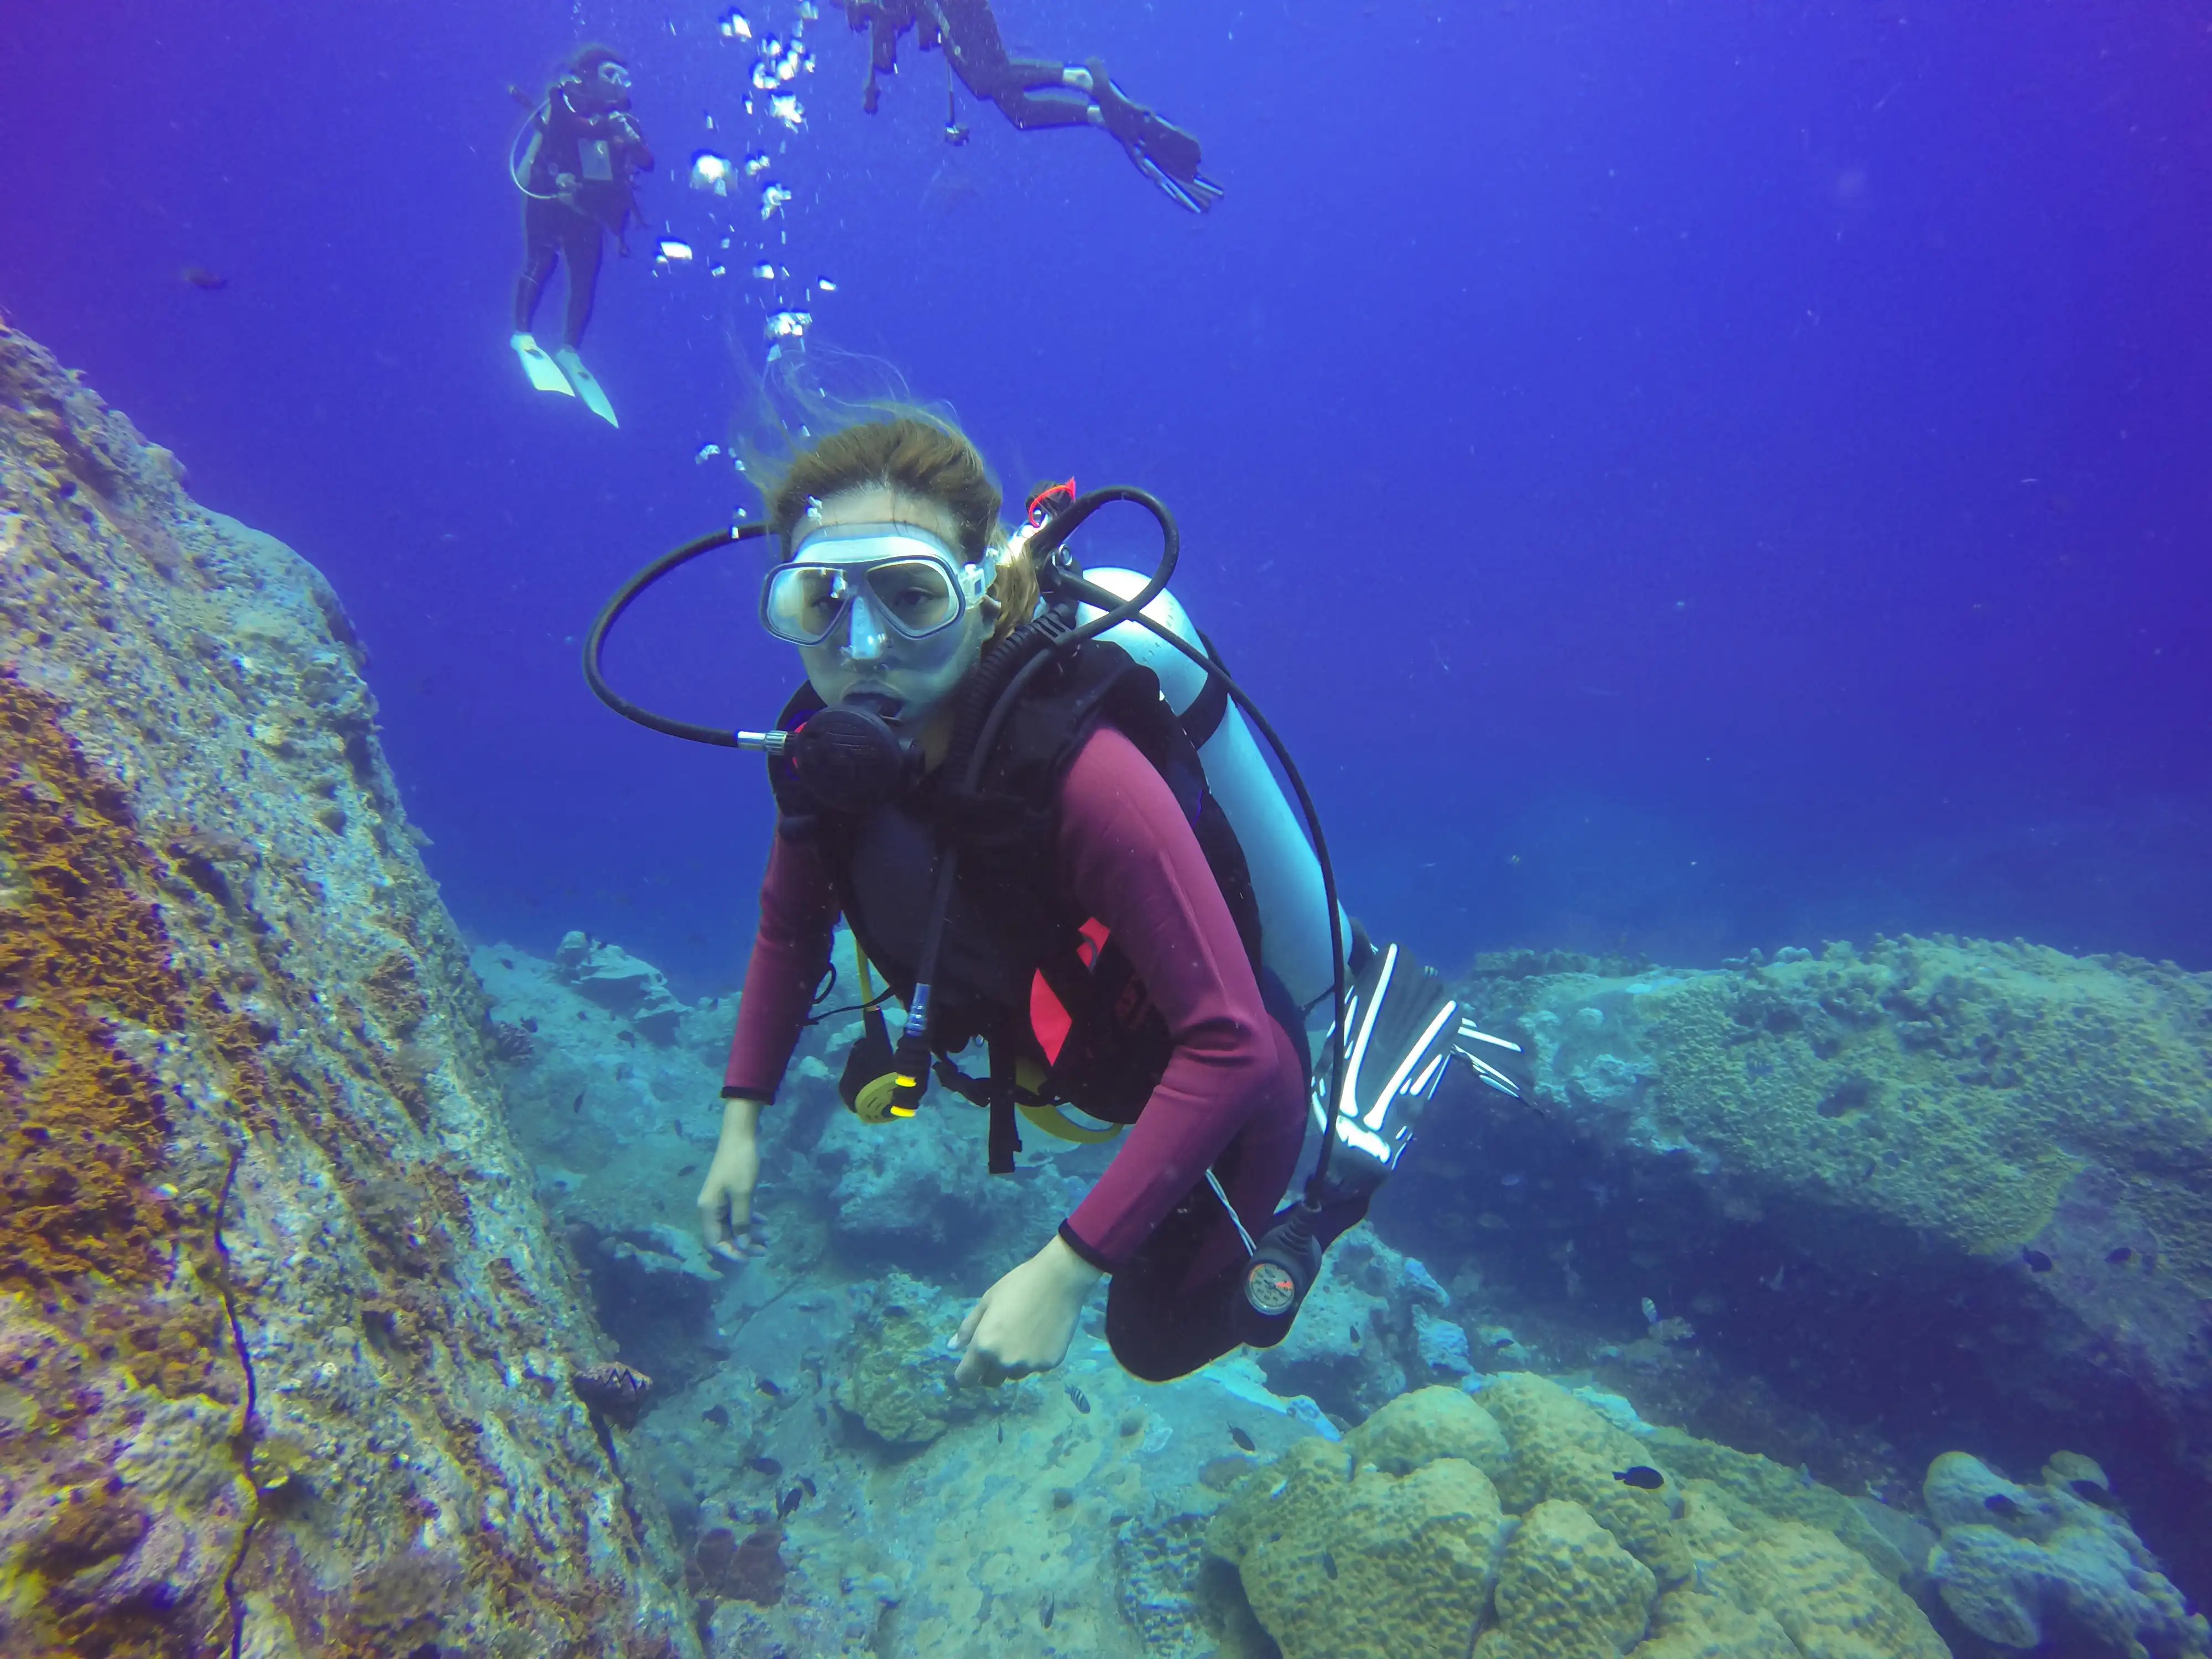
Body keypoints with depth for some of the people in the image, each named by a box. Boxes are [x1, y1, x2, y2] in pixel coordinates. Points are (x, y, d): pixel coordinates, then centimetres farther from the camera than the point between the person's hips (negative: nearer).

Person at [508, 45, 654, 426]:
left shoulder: (620, 117, 16)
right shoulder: (563, 99, 3)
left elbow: (647, 163, 6)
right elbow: (563, 124, -21)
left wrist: (632, 140, -13)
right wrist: (605, 127, -24)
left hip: (587, 207, 5)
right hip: (550, 195, -5)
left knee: (586, 278, -2)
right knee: (543, 259, -20)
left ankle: (569, 351, 2)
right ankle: (523, 334, -23)